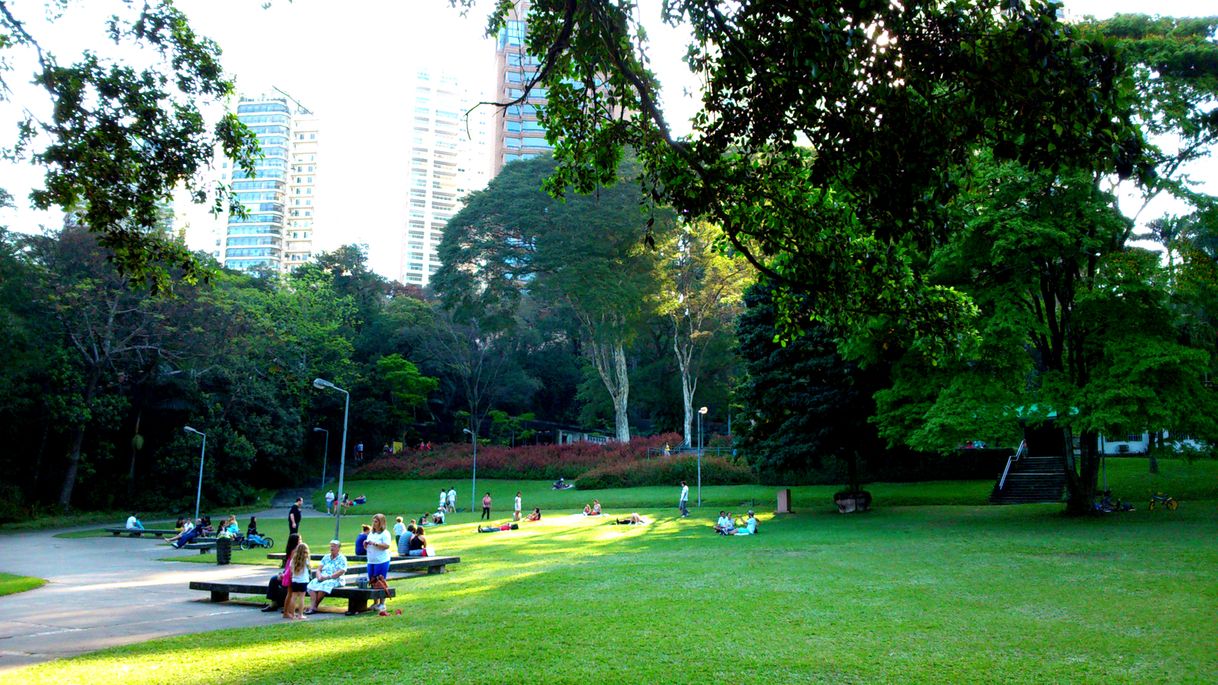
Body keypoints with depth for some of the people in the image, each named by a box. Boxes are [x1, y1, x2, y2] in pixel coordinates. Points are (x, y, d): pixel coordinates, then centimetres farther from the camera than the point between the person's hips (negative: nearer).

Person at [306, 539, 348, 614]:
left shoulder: (342, 559, 2)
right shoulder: (326, 557, 19)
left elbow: (341, 572, -11)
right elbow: (318, 569, 13)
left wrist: (328, 577, -19)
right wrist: (319, 576, -9)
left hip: (335, 580, -5)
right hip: (322, 579, 6)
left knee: (324, 585, -35)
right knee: (312, 584, -24)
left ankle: (314, 606, -27)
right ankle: (313, 606, -36)